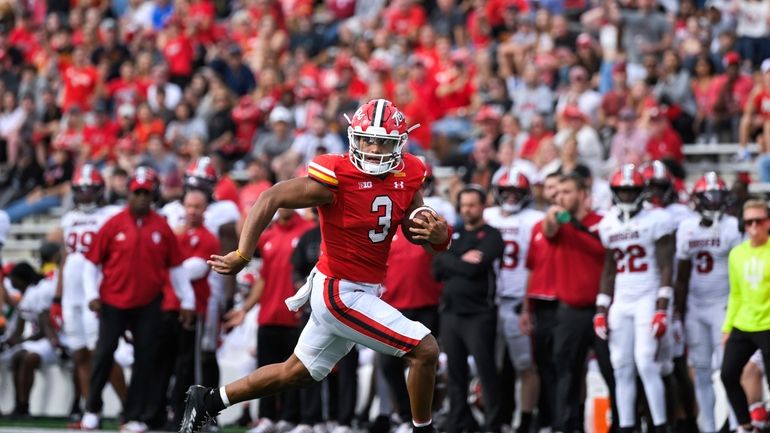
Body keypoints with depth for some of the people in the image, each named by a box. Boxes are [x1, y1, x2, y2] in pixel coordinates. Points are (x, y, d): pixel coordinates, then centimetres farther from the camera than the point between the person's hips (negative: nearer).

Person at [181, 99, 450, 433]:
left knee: (297, 374, 21)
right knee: (425, 350, -13)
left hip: (364, 291, 8)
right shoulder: (336, 178, -21)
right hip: (339, 293, -8)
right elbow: (271, 199, -20)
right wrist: (242, 255, -28)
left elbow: (418, 228, 7)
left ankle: (210, 400, 35)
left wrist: (438, 235, -18)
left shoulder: (406, 175, -1)